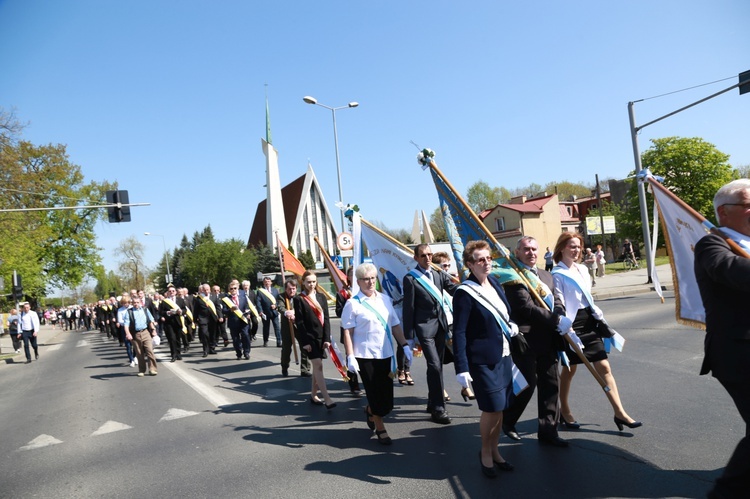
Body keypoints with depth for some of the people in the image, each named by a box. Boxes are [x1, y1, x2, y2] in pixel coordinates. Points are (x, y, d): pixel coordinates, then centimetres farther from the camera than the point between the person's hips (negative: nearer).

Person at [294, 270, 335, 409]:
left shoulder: (321, 297, 9)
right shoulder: (299, 299, -3)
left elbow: (326, 319, 6)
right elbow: (299, 322, -7)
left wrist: (327, 338, -2)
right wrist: (305, 341, -11)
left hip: (321, 337, 5)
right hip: (309, 337, -4)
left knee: (317, 366, 10)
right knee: (318, 365, -10)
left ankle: (313, 395, 22)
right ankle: (327, 399, -11)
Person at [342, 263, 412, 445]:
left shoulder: (385, 299, 9)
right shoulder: (352, 304, -6)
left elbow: (395, 325, 12)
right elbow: (347, 332, -8)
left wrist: (405, 345, 5)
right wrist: (350, 357, -13)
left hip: (386, 354, 5)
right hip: (365, 355, -5)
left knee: (386, 393, 8)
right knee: (375, 392, 2)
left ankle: (370, 410, 40)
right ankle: (380, 428, 24)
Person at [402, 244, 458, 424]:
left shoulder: (439, 275, 11)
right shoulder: (410, 278, -7)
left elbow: (455, 289, 1)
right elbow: (408, 308, -8)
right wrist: (409, 336, -9)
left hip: (441, 325, 6)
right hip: (425, 327, -6)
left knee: (437, 365, 13)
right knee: (434, 365, -12)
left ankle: (432, 403, 27)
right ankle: (438, 408, -2)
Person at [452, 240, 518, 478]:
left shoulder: (494, 282, 5)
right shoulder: (465, 293, -17)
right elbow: (459, 333, -18)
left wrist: (510, 325, 1)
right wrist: (461, 368, -22)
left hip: (504, 356, 7)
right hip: (483, 360, -7)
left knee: (500, 408, 15)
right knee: (492, 408, 1)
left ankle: (495, 450, 34)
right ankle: (485, 453, 24)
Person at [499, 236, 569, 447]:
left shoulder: (546, 275, 17)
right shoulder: (513, 277, -10)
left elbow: (557, 301, 10)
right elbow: (526, 307, -19)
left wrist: (560, 316, -12)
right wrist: (557, 321, -18)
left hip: (548, 340, 7)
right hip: (525, 340, -7)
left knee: (551, 384, 10)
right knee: (527, 384, 1)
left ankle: (548, 430, 23)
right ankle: (507, 422, 25)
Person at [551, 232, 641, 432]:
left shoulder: (582, 269, 11)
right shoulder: (558, 274, -10)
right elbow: (559, 304, -14)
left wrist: (599, 316, 14)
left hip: (589, 321, 6)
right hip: (572, 324, -6)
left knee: (604, 367, 3)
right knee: (569, 369, 7)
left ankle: (619, 412, 7)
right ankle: (564, 411, 25)